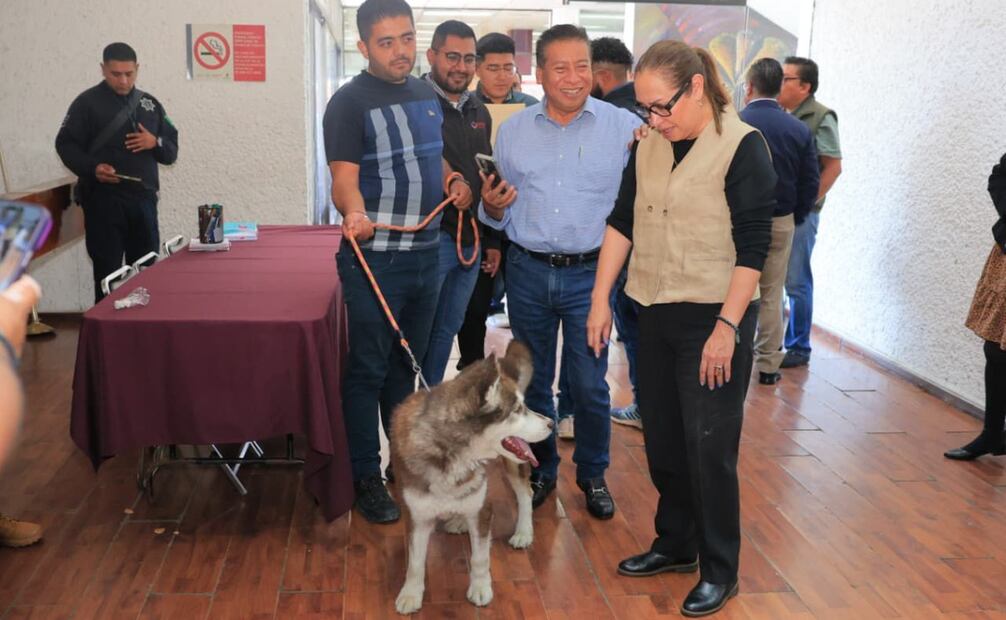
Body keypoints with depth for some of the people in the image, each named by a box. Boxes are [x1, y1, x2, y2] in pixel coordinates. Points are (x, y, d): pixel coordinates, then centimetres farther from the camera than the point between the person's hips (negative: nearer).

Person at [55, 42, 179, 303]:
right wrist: (92, 168, -20)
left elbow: (172, 151, 14)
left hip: (144, 199, 4)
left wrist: (156, 143, -8)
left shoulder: (150, 104, 14)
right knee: (107, 272, -3)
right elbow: (66, 145, -2)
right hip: (103, 200, -4)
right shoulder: (87, 102, 1)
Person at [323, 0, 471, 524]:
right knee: (367, 371, 2)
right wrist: (354, 212, -40)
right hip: (375, 258, -7)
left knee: (406, 365, 18)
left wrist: (453, 184, 3)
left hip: (426, 253, 7)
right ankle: (366, 478, 14)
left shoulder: (426, 95, 11)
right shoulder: (350, 103, -10)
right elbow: (345, 179, -19)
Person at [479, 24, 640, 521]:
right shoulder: (512, 130, 6)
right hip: (528, 274, 3)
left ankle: (593, 475, 25)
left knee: (589, 386, 3)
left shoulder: (624, 126, -3)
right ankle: (541, 470, 32)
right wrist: (493, 208, -9)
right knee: (532, 382, 14)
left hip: (590, 274, -3)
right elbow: (500, 215, 13)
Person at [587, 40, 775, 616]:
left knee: (710, 446, -1)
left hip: (714, 318, -6)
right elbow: (622, 222, 10)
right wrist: (601, 300, 5)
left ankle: (720, 569, 16)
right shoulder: (649, 146, 7)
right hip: (656, 312, 6)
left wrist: (726, 329, -18)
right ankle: (676, 542, 32)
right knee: (662, 439, 14)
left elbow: (753, 247, -14)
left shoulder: (742, 147, -11)